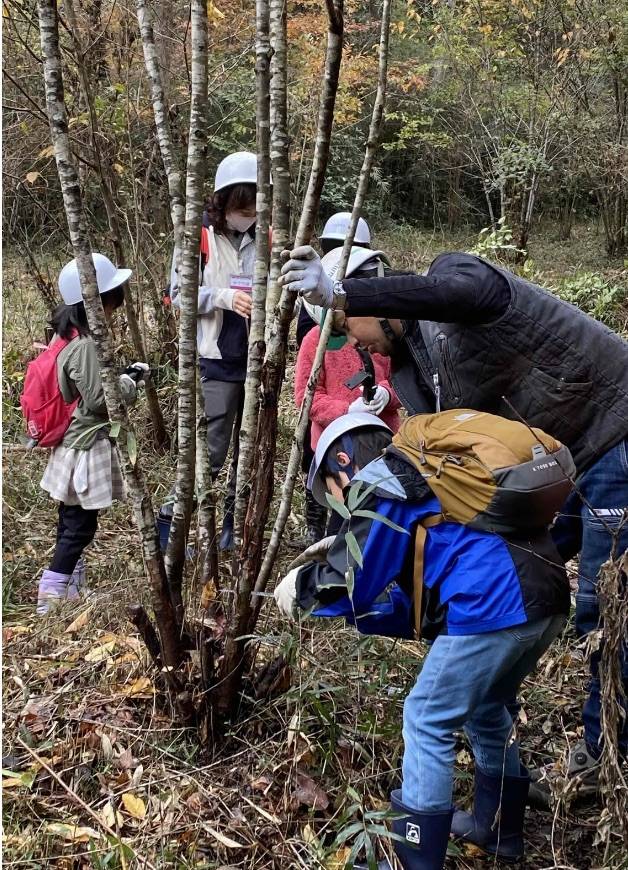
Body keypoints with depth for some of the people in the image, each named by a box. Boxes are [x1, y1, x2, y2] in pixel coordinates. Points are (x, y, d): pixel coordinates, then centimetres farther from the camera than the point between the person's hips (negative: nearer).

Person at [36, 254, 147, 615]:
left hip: (74, 443, 10)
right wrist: (131, 380, -9)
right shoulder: (85, 346, -22)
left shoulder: (68, 336, 8)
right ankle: (50, 600, 3)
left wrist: (120, 378, 6)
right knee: (79, 527, -2)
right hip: (86, 446, -10)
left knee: (73, 524, 16)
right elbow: (98, 398, -21)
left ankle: (71, 593, 26)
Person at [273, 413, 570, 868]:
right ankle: (500, 827, 41)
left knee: (428, 721, 4)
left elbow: (351, 581, -2)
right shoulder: (424, 474, 30)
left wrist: (302, 585, 16)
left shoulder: (377, 482, 3)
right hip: (546, 597, 9)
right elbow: (420, 587, 31)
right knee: (486, 708, 28)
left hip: (493, 604, -9)